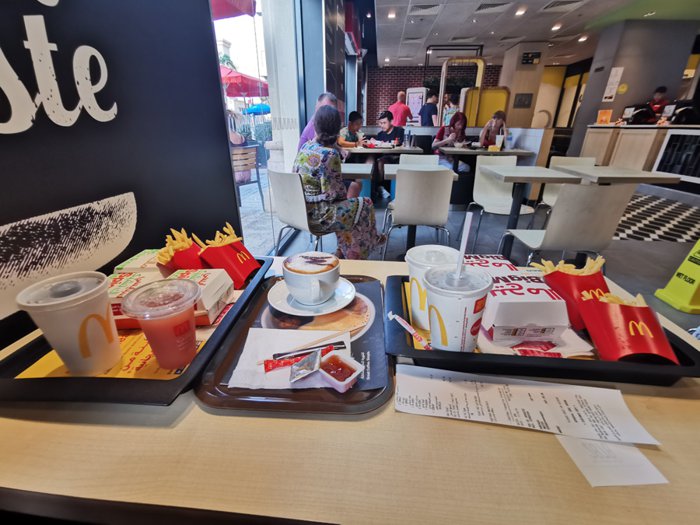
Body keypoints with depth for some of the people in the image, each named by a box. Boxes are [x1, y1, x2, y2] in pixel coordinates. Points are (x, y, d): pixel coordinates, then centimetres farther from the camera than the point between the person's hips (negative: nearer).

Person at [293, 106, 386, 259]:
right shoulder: (330, 154, -20)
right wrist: (345, 196, 4)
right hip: (316, 215, -8)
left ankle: (343, 251, 33)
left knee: (345, 204, 29)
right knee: (365, 204, 10)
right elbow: (334, 191, -20)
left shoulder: (305, 147, 2)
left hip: (299, 210, 8)